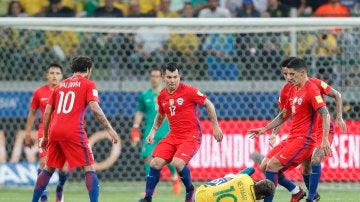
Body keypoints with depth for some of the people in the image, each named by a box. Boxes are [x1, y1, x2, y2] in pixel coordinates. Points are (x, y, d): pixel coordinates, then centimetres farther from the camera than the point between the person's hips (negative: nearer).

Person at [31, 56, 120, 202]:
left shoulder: (60, 85, 20)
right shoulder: (88, 84, 5)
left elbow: (47, 112, 18)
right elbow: (95, 109, -10)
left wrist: (45, 136, 25)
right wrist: (109, 129, -9)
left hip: (55, 131, 5)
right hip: (74, 132, -5)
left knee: (48, 169, 18)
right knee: (89, 168, -2)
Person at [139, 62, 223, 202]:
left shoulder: (188, 91, -11)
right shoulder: (162, 96, 6)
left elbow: (208, 105, -3)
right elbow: (160, 115, 25)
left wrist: (216, 126, -3)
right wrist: (153, 132, 13)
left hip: (191, 135, -6)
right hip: (173, 136, 6)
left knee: (178, 163, -27)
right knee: (155, 163, -9)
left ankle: (190, 190, 2)